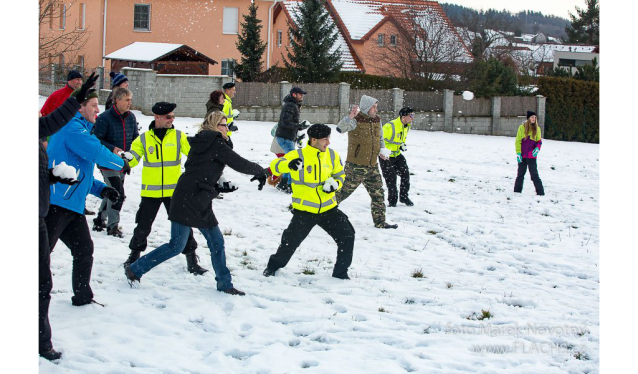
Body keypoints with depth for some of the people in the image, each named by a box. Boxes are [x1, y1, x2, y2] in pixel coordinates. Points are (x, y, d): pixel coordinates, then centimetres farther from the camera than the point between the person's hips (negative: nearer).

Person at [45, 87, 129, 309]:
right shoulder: (71, 127, -8)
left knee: (84, 251, 15)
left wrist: (101, 189, 13)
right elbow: (95, 152, -20)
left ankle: (82, 297, 27)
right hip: (57, 204, -10)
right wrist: (121, 163, -2)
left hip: (73, 206, 10)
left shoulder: (80, 129, 25)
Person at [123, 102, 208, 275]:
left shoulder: (179, 136, 2)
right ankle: (135, 255, 32)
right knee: (143, 226, 7)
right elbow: (131, 159, -1)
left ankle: (191, 260, 12)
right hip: (150, 192, 0)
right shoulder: (144, 139, 2)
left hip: (174, 191, 0)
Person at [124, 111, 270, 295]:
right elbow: (240, 163, -11)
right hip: (188, 202, -10)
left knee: (217, 242, 10)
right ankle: (135, 269, 6)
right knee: (176, 247, -3)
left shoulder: (201, 144, 17)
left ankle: (224, 284, 17)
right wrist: (261, 172, 4)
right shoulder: (216, 143, -10)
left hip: (201, 204, 10)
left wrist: (219, 188, 13)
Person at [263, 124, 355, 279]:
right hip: (304, 209, -4)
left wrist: (335, 184, -8)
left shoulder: (332, 155, 0)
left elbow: (340, 175, 15)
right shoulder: (298, 155, -13)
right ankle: (274, 265, 26)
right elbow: (275, 166, -20)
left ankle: (340, 272, 16)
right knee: (291, 241, -2)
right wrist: (288, 164, -42)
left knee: (347, 236, -1)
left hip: (328, 208, 4)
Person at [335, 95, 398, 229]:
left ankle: (380, 221, 17)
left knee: (378, 193, 8)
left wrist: (382, 150, 2)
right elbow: (340, 128, -30)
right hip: (356, 166, -7)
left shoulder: (377, 120, 9)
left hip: (372, 166, 7)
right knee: (344, 191, 3)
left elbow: (380, 138, 21)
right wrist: (350, 117, -46)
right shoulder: (355, 120, -14)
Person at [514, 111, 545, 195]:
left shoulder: (537, 128, 4)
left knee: (534, 174, -6)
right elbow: (518, 141, 2)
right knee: (520, 174, 11)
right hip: (522, 155, 1)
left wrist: (537, 148, -9)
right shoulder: (522, 127, 0)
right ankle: (517, 191, 22)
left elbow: (539, 141, 11)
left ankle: (540, 192, -4)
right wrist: (518, 153, -5)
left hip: (531, 155, 0)